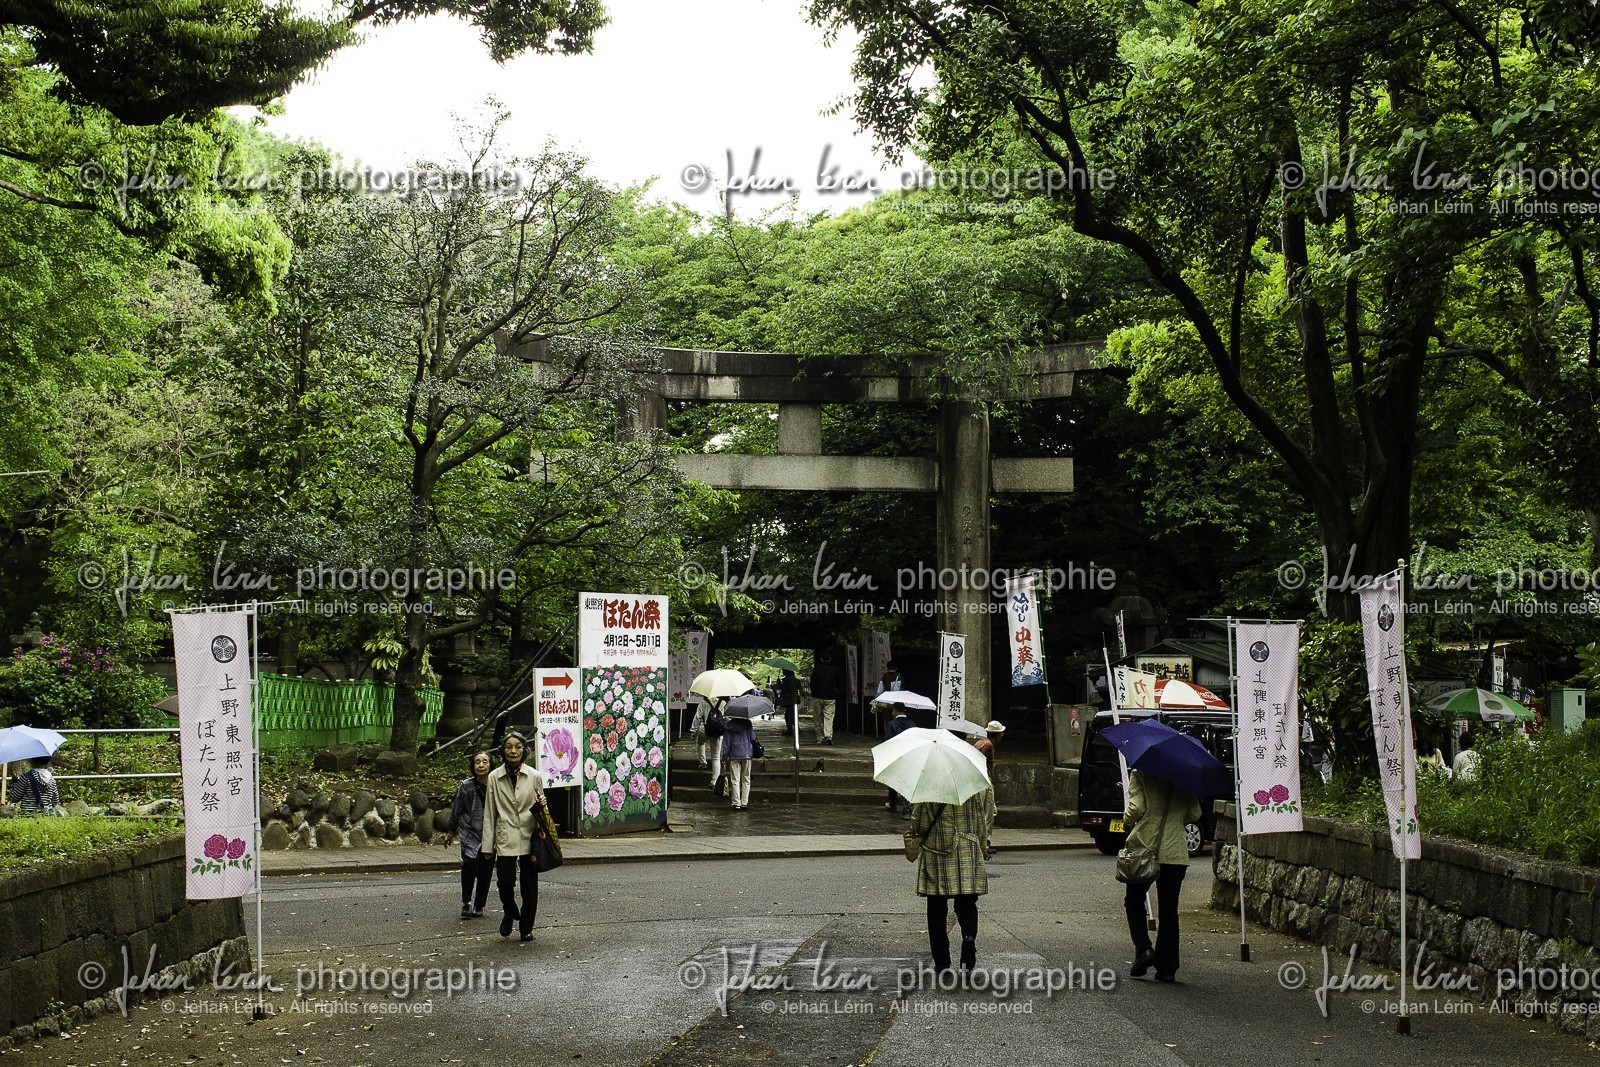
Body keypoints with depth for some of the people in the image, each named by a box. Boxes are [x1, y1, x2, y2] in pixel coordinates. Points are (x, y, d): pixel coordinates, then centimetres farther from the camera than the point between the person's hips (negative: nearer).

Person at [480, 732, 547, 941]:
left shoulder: (534, 776, 3)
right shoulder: (494, 778, 2)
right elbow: (489, 813, 5)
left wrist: (541, 805, -10)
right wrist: (488, 845, 2)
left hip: (529, 838, 0)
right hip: (505, 839, 0)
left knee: (529, 885, 3)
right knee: (505, 882, -8)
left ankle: (526, 927, 18)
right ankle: (510, 914, 23)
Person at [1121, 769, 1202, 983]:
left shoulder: (1139, 775, -5)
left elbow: (1136, 808, -15)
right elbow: (1194, 814, 7)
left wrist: (1128, 821, 5)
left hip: (1144, 846, -3)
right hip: (1175, 851, 3)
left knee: (1134, 901, 17)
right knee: (1169, 910, 8)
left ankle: (1143, 949, -3)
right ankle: (1167, 968, 5)